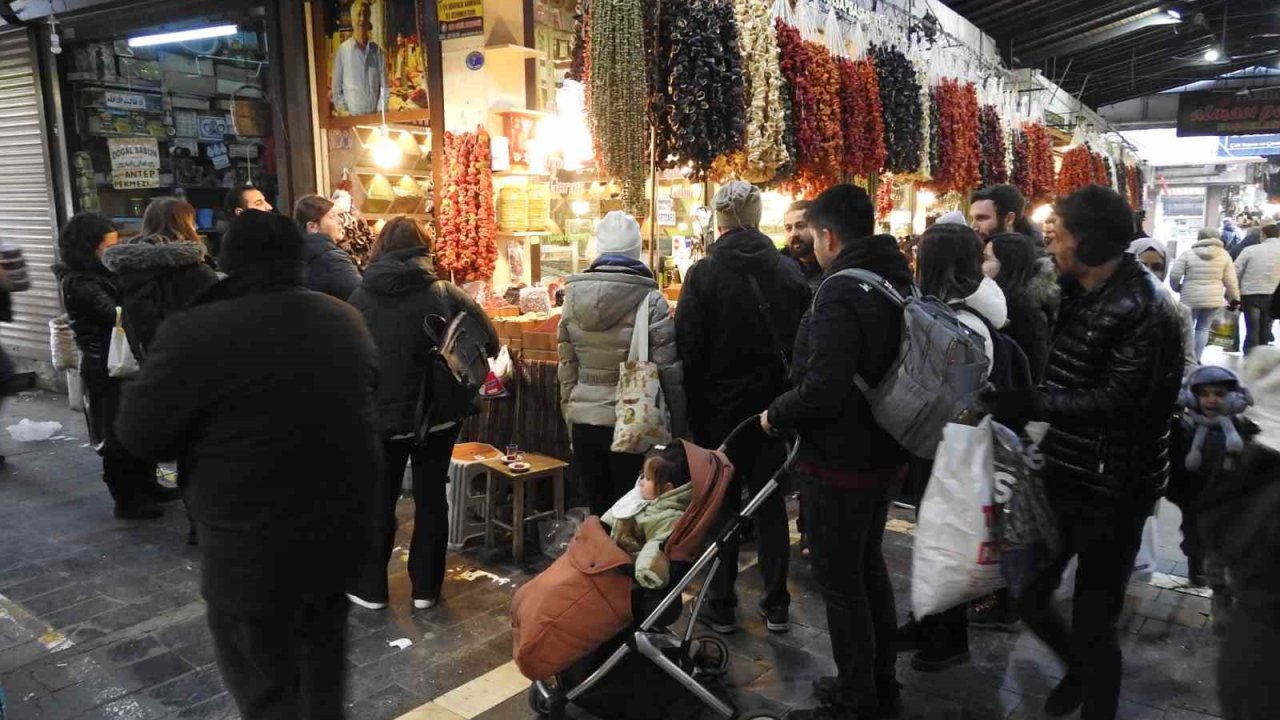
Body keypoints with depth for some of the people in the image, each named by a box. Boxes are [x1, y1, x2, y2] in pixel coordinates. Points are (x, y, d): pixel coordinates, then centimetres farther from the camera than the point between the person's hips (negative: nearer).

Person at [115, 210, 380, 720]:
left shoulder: (198, 334, -21)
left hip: (254, 548, -6)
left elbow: (139, 434, -11)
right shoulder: (347, 321, 0)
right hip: (341, 530, 6)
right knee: (323, 659, 26)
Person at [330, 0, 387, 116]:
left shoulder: (377, 51, 8)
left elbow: (384, 86, 8)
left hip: (374, 114, 2)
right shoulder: (342, 50, 3)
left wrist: (380, 111, -3)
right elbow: (335, 88, 5)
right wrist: (342, 110, -7)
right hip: (352, 115, -2)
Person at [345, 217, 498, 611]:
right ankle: (426, 587, 21)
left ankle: (370, 587, 26)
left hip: (380, 416, 0)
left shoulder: (360, 298, -6)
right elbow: (490, 342, -8)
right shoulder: (446, 293, -9)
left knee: (378, 500, 15)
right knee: (431, 498, 13)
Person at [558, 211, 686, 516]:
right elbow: (668, 371, -8)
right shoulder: (650, 300, -10)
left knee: (599, 512, 14)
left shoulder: (574, 297, 2)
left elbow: (567, 367, 9)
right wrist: (678, 431, 1)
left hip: (584, 422, 4)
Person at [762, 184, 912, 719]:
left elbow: (822, 390, -29)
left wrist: (775, 415, -12)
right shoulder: (897, 283, 8)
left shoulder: (841, 295, -22)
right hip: (883, 453, 10)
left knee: (839, 580, 3)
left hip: (839, 461, -10)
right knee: (869, 567, 21)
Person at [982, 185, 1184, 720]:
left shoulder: (1144, 309, -18)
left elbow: (1119, 401, -26)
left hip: (1112, 493, -8)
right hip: (1064, 475, 8)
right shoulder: (1080, 295, 7)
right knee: (1029, 594, 16)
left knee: (1092, 625, 3)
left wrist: (1032, 405, -31)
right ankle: (1079, 669, 45)